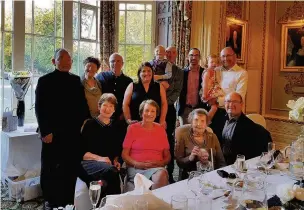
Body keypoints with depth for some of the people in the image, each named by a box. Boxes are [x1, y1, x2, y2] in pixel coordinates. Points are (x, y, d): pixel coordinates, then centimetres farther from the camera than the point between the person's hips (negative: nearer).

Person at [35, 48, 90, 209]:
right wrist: (45, 132, -12)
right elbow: (39, 108, -6)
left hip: (74, 132, 3)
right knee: (52, 169, 7)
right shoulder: (45, 81, 0)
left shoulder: (76, 80, 12)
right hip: (53, 132, -3)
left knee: (72, 167, 5)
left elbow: (82, 104, 13)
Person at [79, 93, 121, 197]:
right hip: (88, 162, -3)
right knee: (110, 170, -37)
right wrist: (99, 158, -13)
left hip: (109, 164, 3)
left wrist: (115, 161, 4)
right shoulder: (90, 124, 7)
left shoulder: (115, 127, 20)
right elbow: (81, 151, 0)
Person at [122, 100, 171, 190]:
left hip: (157, 168, 3)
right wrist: (137, 164, -12)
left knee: (162, 174, -33)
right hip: (136, 169, -3)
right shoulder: (132, 128, 10)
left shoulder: (161, 129, 17)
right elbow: (124, 154, 6)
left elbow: (167, 156, 19)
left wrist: (161, 163, -4)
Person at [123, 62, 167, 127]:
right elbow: (125, 105, 4)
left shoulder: (159, 87, 11)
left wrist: (162, 121, -3)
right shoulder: (132, 86, 8)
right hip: (136, 124, 0)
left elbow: (164, 104, 6)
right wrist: (129, 120, -5)